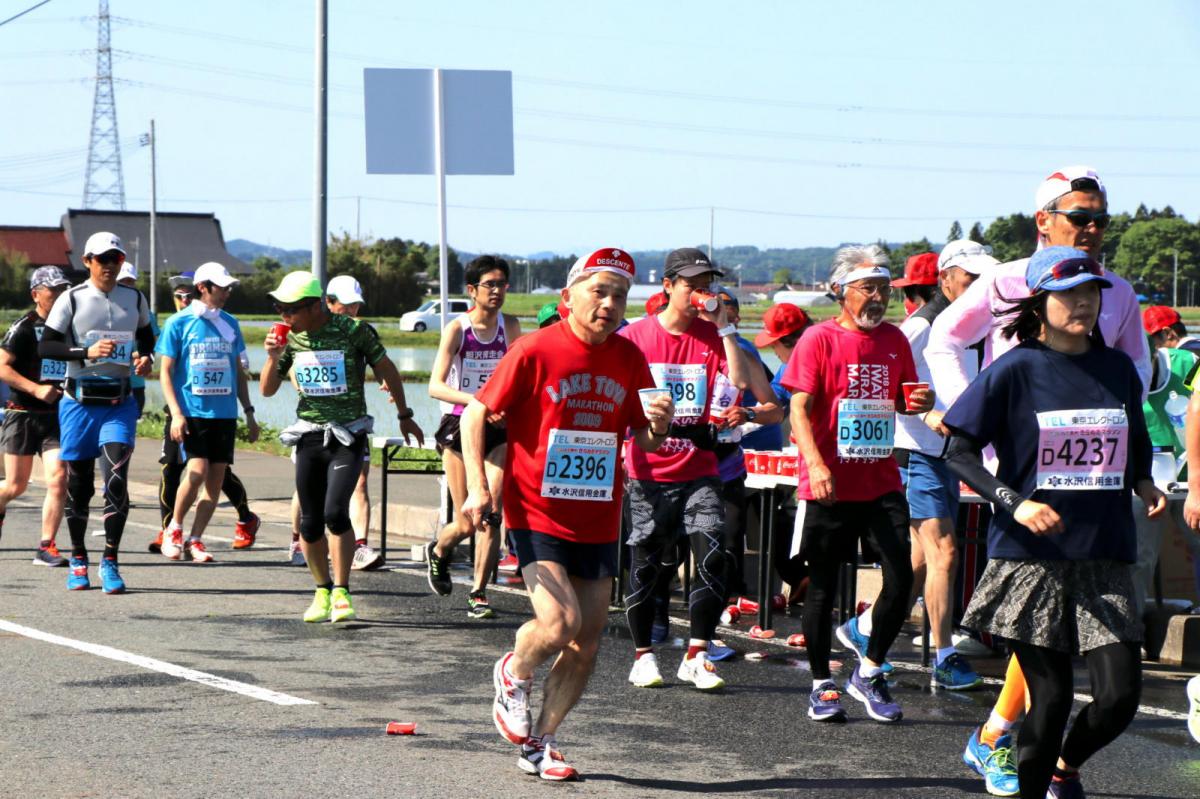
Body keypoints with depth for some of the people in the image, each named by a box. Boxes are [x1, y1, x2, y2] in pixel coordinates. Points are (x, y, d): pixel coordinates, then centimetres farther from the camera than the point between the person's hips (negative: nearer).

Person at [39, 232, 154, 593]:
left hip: (120, 403, 1)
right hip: (80, 402, -1)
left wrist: (146, 358, 1)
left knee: (116, 479, -13)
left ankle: (110, 561, -6)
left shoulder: (135, 299, 8)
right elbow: (45, 347, -6)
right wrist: (87, 352, -20)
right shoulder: (71, 299, -2)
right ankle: (78, 560, 22)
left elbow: (146, 337, 23)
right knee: (78, 484, 6)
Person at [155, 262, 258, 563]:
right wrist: (176, 413, -12)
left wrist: (249, 413, 15)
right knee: (197, 471, -16)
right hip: (192, 411, -5)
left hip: (224, 413, 5)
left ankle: (195, 539, 11)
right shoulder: (179, 323, -1)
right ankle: (173, 530, 5)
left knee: (216, 479, 1)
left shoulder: (230, 324, 12)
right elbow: (166, 372, -1)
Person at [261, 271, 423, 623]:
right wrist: (273, 357, -10)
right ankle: (322, 590, 21)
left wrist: (404, 415, 14)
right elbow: (267, 390, 9)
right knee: (310, 522, 4)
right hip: (309, 435, 4)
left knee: (335, 511, -19)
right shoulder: (291, 339, 3)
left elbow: (386, 368, 5)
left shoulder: (352, 331, -9)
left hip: (348, 435, -4)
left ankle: (341, 592, -8)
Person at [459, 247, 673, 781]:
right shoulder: (535, 351, -9)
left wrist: (658, 426, -11)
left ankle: (538, 743, 21)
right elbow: (476, 414, -3)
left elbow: (644, 440, 13)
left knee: (586, 645, 5)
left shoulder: (629, 359, 4)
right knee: (560, 622, -21)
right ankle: (514, 673, 13)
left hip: (598, 524, 5)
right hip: (537, 515, -5)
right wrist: (477, 487, -12)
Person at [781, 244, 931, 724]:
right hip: (827, 486, -4)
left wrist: (920, 403, -3)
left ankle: (868, 673, 13)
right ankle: (822, 685, 18)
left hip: (881, 483, 4)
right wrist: (815, 463, -25)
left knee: (900, 577, -6)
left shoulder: (894, 340, 10)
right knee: (822, 587, 4)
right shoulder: (819, 340, -5)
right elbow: (799, 408, -11)